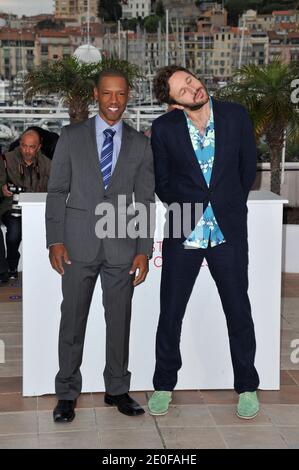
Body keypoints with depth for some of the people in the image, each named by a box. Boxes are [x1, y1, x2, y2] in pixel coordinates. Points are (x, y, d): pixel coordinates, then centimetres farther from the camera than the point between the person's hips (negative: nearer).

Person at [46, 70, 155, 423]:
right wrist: (55, 241, -6)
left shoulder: (141, 145, 8)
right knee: (72, 319, 4)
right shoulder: (71, 137, 4)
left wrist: (144, 250, 0)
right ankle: (67, 394, 16)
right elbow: (56, 191, 3)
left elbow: (145, 201, 6)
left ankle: (117, 390, 22)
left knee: (120, 320, 8)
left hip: (121, 246, 1)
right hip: (79, 243, -1)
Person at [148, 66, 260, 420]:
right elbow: (162, 181, 6)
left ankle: (246, 387, 25)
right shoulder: (164, 129, -6)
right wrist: (184, 210, 7)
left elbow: (248, 166, 9)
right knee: (170, 314, 8)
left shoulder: (235, 116, -3)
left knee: (239, 311, 8)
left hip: (229, 232, 1)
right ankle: (164, 385, 26)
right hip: (183, 233, 0)